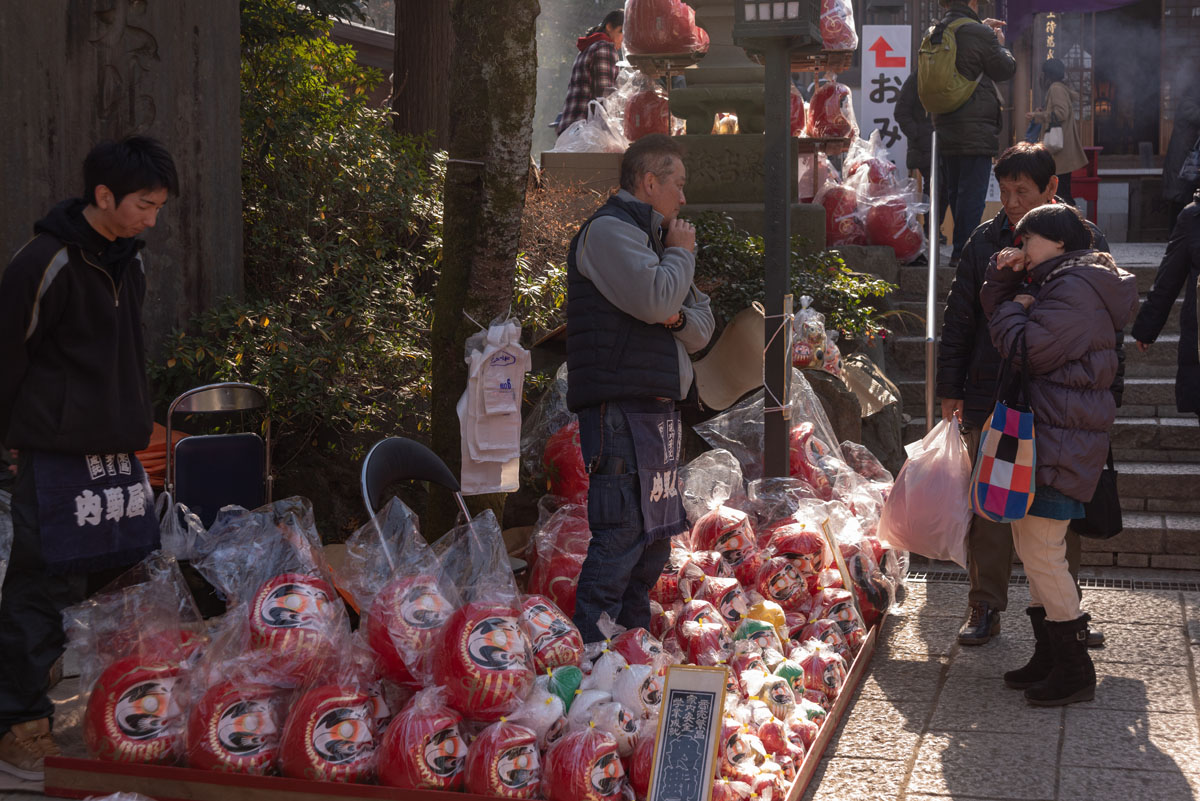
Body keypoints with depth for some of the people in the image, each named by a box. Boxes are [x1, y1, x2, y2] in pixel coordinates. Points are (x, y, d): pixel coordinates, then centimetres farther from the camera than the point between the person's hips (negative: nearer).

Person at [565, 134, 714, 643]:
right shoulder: (609, 229, -5)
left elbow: (702, 328, 21)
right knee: (622, 534, -15)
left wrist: (679, 317, -2)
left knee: (655, 538, 13)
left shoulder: (650, 237, 25)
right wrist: (682, 253, -3)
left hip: (658, 408, 10)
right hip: (621, 407, -10)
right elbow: (656, 300, -21)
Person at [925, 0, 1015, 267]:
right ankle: (963, 251, -9)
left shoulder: (936, 33, 8)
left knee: (955, 190, 15)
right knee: (972, 191, -7)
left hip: (946, 127, 8)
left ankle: (960, 249, 23)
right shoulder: (980, 34, -14)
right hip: (976, 129, -8)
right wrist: (1000, 44, 16)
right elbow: (1005, 69, -2)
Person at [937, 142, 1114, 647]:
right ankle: (985, 609, 17)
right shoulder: (985, 242, 3)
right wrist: (950, 389, 5)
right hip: (992, 401, 0)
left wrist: (1108, 392, 4)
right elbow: (958, 321, 7)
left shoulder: (1086, 241, 1)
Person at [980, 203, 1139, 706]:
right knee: (1030, 544, 15)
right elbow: (995, 312, 23)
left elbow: (1027, 350, -20)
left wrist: (1014, 309, -2)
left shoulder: (1075, 288, -15)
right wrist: (1004, 277, 5)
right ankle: (1049, 657, 24)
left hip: (1063, 441, -11)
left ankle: (1075, 672, 0)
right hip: (1045, 432, 11)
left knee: (1041, 551, -9)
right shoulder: (1056, 282, 18)